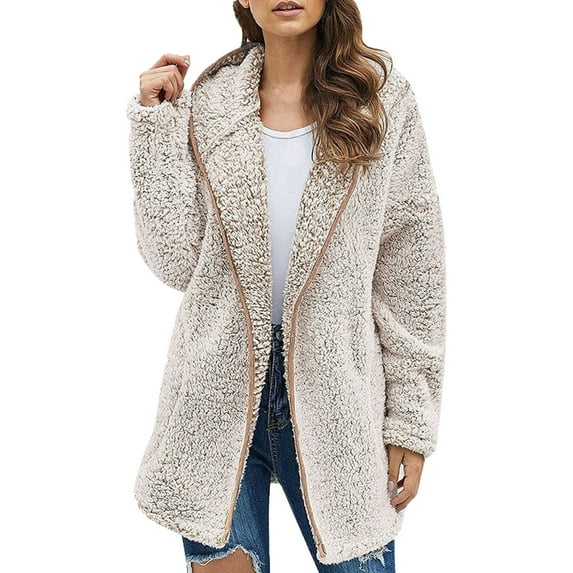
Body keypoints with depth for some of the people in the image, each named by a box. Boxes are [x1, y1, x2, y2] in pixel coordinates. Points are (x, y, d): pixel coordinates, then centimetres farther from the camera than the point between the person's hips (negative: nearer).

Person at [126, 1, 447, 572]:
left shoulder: (384, 99, -1)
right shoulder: (206, 102, 2)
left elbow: (412, 272, 0)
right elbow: (176, 262, -5)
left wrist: (411, 418, -2)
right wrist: (155, 122, -6)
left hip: (335, 391, 0)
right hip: (220, 389, 1)